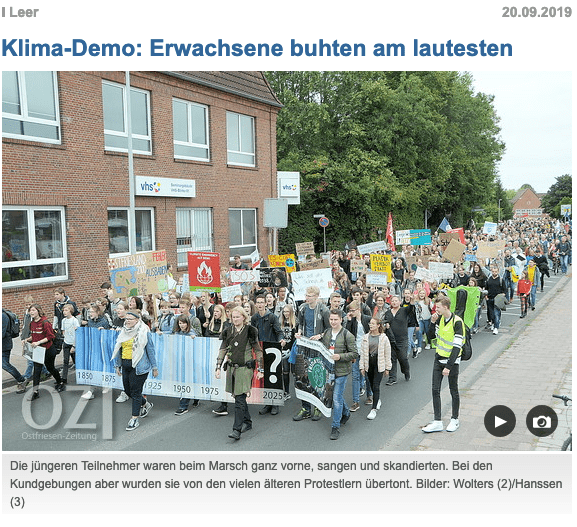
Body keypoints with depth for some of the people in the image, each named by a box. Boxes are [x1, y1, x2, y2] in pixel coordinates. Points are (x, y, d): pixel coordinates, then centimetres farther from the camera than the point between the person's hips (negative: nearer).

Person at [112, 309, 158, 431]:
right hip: (126, 365, 7)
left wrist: (154, 367, -4)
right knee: (127, 390, 13)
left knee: (135, 392, -4)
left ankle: (134, 419, 6)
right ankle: (146, 404, 37)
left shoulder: (144, 332, -9)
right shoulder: (123, 332, 10)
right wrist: (117, 365, 19)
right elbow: (119, 349, 19)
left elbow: (150, 350, -5)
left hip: (139, 366, -7)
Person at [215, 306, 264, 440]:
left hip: (245, 368, -5)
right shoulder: (228, 331, 8)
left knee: (240, 398, -11)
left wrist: (260, 370, -3)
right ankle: (247, 422, 30)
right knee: (238, 396, 13)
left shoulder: (250, 331, -5)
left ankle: (237, 429, -10)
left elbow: (258, 351, -1)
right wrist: (218, 367, 1)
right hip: (231, 368, 5)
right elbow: (222, 350, 9)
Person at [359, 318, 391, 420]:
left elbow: (387, 354, 0)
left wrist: (387, 368, 1)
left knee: (376, 386, -9)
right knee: (372, 385, 14)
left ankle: (373, 409, -5)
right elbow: (362, 353, 5)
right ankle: (378, 400, 42)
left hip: (379, 364, -4)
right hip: (369, 364, 4)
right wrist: (362, 367, 2)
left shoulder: (383, 338, -5)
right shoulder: (365, 337, 3)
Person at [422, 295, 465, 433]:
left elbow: (457, 346, -21)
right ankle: (437, 422, 9)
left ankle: (454, 420, 26)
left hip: (452, 361, -6)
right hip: (439, 358, 6)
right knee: (435, 390, 3)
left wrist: (448, 366, -23)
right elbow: (431, 336, 13)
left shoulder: (457, 322, -19)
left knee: (453, 391, 9)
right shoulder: (440, 318, 3)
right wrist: (432, 323, -5)